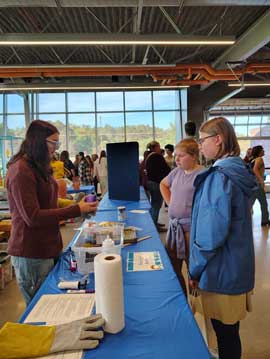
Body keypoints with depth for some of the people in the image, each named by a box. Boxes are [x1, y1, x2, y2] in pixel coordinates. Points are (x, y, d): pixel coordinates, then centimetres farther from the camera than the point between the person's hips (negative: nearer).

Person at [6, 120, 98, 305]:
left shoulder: (40, 167, 12)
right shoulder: (21, 171, -18)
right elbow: (32, 217, -22)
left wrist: (78, 206, 4)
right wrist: (76, 210, -20)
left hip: (50, 248, 8)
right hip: (32, 255, -8)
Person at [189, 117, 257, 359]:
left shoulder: (220, 177, -22)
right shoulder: (240, 172, 6)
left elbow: (212, 233, -24)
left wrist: (195, 269, -10)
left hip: (221, 269, -8)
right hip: (238, 265, 8)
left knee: (225, 333, 11)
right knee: (229, 330, 24)